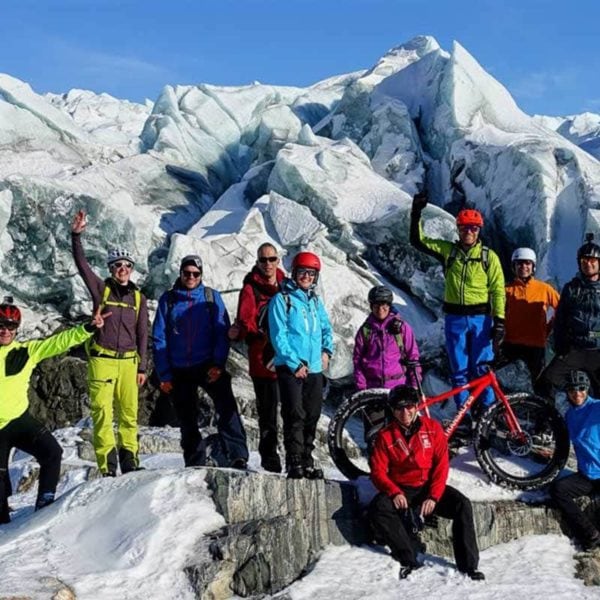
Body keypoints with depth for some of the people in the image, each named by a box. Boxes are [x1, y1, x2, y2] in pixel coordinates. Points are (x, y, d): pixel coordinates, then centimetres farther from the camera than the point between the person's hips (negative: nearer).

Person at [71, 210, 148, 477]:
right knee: (102, 411, -7)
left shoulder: (138, 297, 10)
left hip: (128, 361, 3)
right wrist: (76, 236, -18)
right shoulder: (101, 289, 5)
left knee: (129, 412, 4)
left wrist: (142, 367, 8)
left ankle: (129, 458, 14)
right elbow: (81, 264, -7)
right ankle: (107, 463, -4)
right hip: (102, 359, -2)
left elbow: (142, 334, 11)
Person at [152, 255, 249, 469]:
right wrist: (164, 374, -1)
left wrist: (218, 364, -13)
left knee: (227, 408, -21)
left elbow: (222, 332, 0)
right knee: (187, 420, 9)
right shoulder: (168, 299, 5)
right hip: (179, 371, 2)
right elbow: (159, 339, 5)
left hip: (208, 366, -2)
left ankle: (237, 457, -25)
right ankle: (195, 465, 20)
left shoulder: (211, 297, 5)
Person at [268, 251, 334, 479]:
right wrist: (294, 363, -13)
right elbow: (278, 335, -9)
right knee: (295, 416, -9)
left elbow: (326, 328, 25)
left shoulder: (315, 300, 16)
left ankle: (307, 460, 19)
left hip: (315, 368, 6)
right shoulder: (282, 299, -3)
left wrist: (326, 350, 6)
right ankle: (294, 462, -4)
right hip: (290, 368, -6)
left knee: (312, 416, 9)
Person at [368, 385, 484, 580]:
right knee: (378, 508, -31)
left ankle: (468, 565, -16)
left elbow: (442, 465, -3)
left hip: (429, 487, 1)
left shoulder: (432, 428, 0)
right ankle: (410, 561, -24)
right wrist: (394, 492, -22)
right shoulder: (386, 435, -1)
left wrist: (433, 496, -16)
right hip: (401, 490, 0)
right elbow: (378, 471, -3)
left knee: (463, 505, -25)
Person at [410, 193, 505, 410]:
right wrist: (416, 214, -8)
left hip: (480, 318, -2)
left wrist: (499, 321, -8)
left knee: (481, 369, -1)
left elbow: (498, 290, -1)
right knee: (459, 370, 7)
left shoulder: (489, 256, 1)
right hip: (454, 319, 2)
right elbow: (418, 241, 4)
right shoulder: (448, 250, 7)